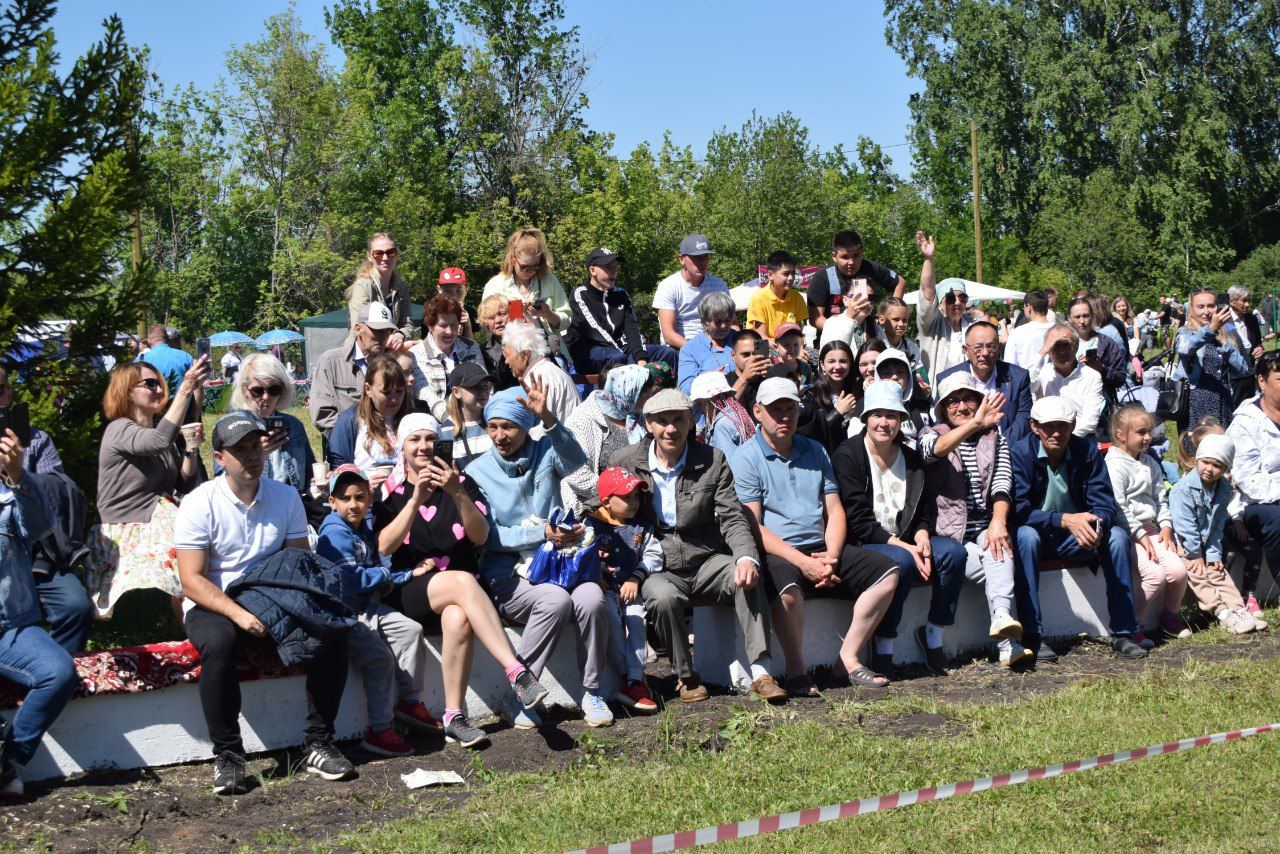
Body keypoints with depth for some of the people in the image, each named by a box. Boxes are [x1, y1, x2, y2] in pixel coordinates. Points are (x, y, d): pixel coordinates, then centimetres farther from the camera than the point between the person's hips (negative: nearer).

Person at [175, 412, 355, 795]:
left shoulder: (285, 497, 5)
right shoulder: (199, 504, -7)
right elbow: (192, 580, -12)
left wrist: (299, 603, -17)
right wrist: (240, 614, -26)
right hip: (214, 605, -4)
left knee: (332, 630, -22)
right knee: (219, 643, -37)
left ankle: (318, 744, -13)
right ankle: (227, 755, -22)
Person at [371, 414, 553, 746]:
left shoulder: (462, 482, 12)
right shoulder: (390, 490, 9)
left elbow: (481, 536, -4)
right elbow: (384, 546, -8)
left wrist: (458, 494, -20)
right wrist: (417, 499, -18)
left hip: (460, 586, 2)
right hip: (409, 590, -2)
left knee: (458, 619, -35)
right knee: (463, 582, -34)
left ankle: (454, 718, -31)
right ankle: (517, 673, -42)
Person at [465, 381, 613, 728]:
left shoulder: (545, 453, 7)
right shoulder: (478, 472, 3)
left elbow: (575, 460, -18)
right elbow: (488, 537, -3)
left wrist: (548, 418, -34)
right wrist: (542, 534, -13)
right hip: (507, 575, -2)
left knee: (591, 598, -30)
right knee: (557, 600, -32)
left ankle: (592, 692, -11)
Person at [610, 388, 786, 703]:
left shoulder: (713, 461, 2)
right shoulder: (624, 462, 1)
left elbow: (732, 519, -2)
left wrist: (747, 558, -24)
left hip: (706, 561, 1)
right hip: (658, 568, -1)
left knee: (746, 577, -29)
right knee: (663, 597, -34)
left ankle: (760, 672, -29)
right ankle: (686, 677, -12)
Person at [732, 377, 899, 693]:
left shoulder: (815, 451, 18)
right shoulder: (745, 459, -1)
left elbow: (835, 511, 14)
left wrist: (831, 557, -7)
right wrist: (803, 562, -20)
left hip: (821, 550, 6)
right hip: (776, 554, -6)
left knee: (886, 571, -10)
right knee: (787, 588, -38)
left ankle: (849, 658, -6)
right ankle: (797, 671, -17)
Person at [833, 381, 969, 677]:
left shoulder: (911, 458, 13)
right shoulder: (848, 456, -7)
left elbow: (924, 511, 13)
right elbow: (858, 520, -14)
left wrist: (922, 539, -11)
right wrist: (904, 547, -21)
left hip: (904, 543, 6)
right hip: (861, 547, -6)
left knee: (954, 551, -18)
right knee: (901, 560, -35)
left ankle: (933, 632, -5)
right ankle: (883, 649, -23)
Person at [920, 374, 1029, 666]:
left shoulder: (995, 437, 16)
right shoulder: (931, 436, 6)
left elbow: (1003, 482, 2)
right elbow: (936, 448, -21)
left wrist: (998, 522, -17)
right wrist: (974, 424, -37)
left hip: (984, 529, 2)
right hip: (949, 533, -2)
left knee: (1000, 546, -32)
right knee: (998, 567, -26)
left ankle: (1001, 616, -50)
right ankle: (1008, 644, -31)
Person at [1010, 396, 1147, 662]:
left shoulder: (1087, 451, -5)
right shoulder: (1021, 453, -15)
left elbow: (1105, 504, -10)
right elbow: (1019, 510, -24)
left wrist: (1097, 523, -34)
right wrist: (1064, 520, -36)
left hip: (1072, 538, 3)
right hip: (1037, 533, -3)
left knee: (1117, 535, -22)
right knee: (1025, 535, -36)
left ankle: (1123, 632, -16)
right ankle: (1032, 636, -34)